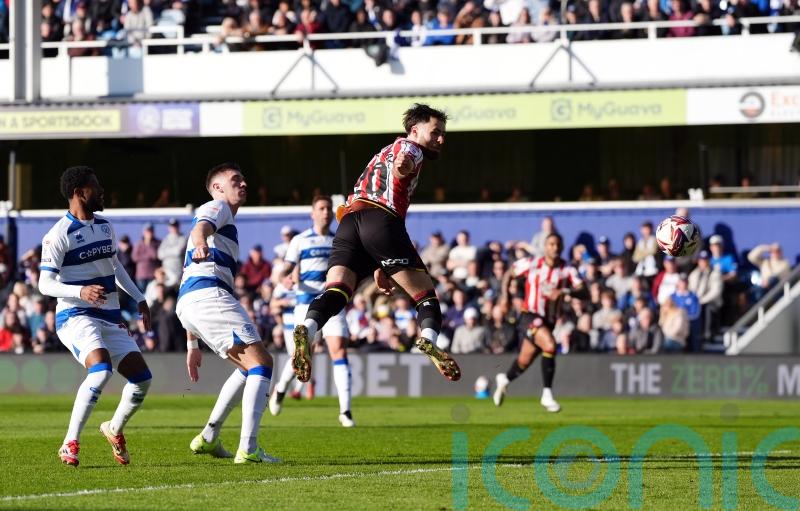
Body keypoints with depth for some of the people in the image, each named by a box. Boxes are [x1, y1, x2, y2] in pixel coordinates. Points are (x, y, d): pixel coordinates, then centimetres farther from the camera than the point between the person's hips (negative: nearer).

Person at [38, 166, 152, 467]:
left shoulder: (105, 227, 13)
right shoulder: (58, 235, -12)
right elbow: (45, 284, -15)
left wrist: (138, 298, 27)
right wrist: (81, 291, -31)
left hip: (110, 318, 8)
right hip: (76, 316, -8)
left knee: (142, 378, 0)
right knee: (101, 368, -31)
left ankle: (115, 430, 28)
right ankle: (70, 444, -24)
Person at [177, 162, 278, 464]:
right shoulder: (216, 207, 9)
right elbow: (201, 226, -18)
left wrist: (192, 344, 34)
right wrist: (200, 244, -44)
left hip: (188, 303, 10)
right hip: (209, 294, -10)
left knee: (249, 366, 18)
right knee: (261, 362, -13)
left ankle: (208, 439, 12)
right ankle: (248, 449, -24)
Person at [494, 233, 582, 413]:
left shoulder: (567, 270, -5)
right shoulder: (531, 264, -6)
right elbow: (510, 273, 12)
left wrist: (563, 292, -35)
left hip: (549, 321, 4)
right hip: (530, 316, -4)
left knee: (525, 361, 16)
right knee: (550, 345, -30)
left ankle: (505, 380, 49)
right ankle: (547, 394, -21)